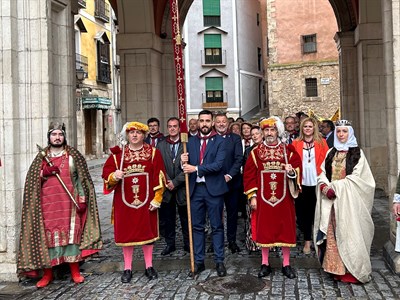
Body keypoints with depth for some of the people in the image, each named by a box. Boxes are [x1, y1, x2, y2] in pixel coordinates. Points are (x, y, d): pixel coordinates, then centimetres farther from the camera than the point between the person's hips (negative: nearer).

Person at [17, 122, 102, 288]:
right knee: (47, 234, 0)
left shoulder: (73, 155, 6)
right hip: (48, 204, 1)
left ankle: (75, 271, 8)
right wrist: (45, 172, -9)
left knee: (71, 233, -2)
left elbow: (81, 178, 4)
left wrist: (82, 199, -3)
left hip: (69, 203, -1)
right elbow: (32, 180, 9)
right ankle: (47, 273, 10)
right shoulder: (41, 157, 11)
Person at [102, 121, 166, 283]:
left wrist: (157, 199, -7)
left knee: (147, 232, 8)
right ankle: (127, 269, 20)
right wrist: (114, 176, -21)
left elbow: (159, 177, -2)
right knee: (126, 233, 7)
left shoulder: (153, 153, 0)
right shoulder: (118, 154, 3)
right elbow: (106, 173, 2)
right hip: (124, 202, 1)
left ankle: (149, 266, 24)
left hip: (146, 201, 0)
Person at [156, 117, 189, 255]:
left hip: (182, 187, -2)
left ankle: (188, 243, 21)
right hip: (166, 188, 2)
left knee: (185, 217, 8)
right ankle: (170, 243, 22)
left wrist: (175, 182, -12)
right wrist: (167, 181, -10)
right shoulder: (161, 145, 7)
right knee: (167, 218, 10)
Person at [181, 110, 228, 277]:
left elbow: (218, 164, -14)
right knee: (197, 226, 10)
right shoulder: (191, 142, 12)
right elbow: (187, 166, 11)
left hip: (213, 189, -3)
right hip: (196, 188, 4)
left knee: (217, 227, 5)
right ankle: (199, 261, 20)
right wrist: (184, 162, -11)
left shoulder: (219, 141, -1)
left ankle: (219, 261, 14)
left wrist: (196, 168, -17)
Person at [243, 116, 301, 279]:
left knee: (285, 229, 5)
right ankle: (265, 264, 18)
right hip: (263, 198, 0)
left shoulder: (288, 150, 4)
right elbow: (249, 174, 2)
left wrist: (292, 171, -18)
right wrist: (252, 196, -3)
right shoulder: (256, 152, 4)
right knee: (264, 229, 5)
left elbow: (298, 168, 5)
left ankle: (286, 264, 18)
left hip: (284, 198, 0)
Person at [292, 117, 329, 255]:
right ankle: (307, 241, 17)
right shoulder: (296, 144, 6)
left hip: (317, 183, -1)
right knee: (303, 212, 6)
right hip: (302, 184, 1)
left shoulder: (321, 143, 5)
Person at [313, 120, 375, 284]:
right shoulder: (331, 152, 14)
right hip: (331, 201, 4)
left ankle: (352, 270, 5)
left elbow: (356, 178, -8)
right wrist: (325, 187, -12)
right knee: (332, 234, 3)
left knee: (348, 233, -4)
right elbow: (323, 173, 9)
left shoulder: (357, 153, 1)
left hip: (348, 201, -4)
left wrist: (335, 187, -14)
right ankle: (337, 268, 11)